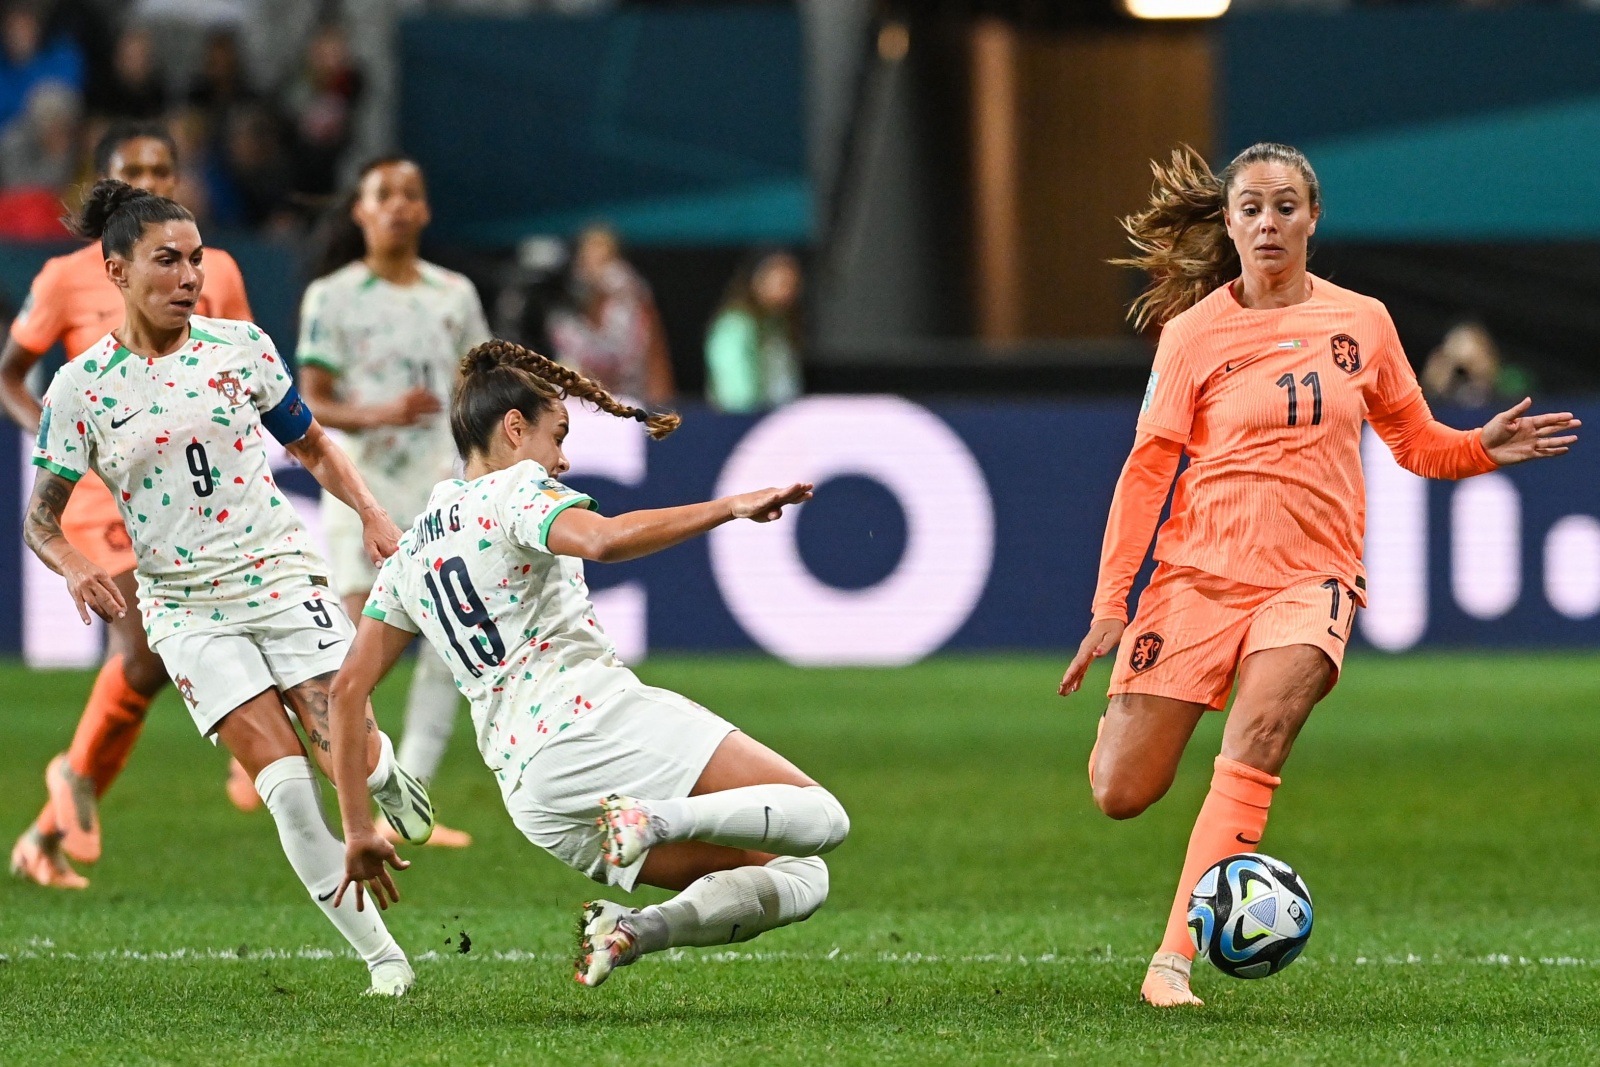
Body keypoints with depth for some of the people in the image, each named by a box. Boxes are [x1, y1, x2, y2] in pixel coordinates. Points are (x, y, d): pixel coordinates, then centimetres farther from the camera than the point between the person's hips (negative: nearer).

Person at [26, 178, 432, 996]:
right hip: (186, 608, -1)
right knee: (284, 779, -15)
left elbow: (311, 447, 15)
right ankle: (377, 953, -4)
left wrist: (371, 514, -1)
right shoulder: (81, 388, -2)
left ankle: (387, 773, 27)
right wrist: (74, 567, -18)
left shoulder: (240, 347, 2)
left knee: (349, 757, -13)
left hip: (280, 574, 1)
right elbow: (41, 518, 4)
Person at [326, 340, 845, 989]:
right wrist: (730, 508, -19)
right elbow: (601, 541, -22)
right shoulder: (514, 490, 1)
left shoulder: (410, 552, 22)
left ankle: (629, 929, -14)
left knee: (799, 880, 10)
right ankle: (660, 817, -26)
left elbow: (347, 688, 20)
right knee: (821, 819, -8)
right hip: (599, 716, -7)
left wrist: (358, 829, 21)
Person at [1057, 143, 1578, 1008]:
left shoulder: (1361, 322, 7)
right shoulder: (1194, 332, 1)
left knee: (1258, 733, -29)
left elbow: (1417, 444, 17)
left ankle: (1173, 960, -30)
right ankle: (1123, 716, 36)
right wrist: (1110, 605, -5)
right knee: (1121, 795, -4)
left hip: (1311, 578, 0)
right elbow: (1149, 467, 0)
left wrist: (1486, 448, -5)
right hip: (1199, 571, 0)